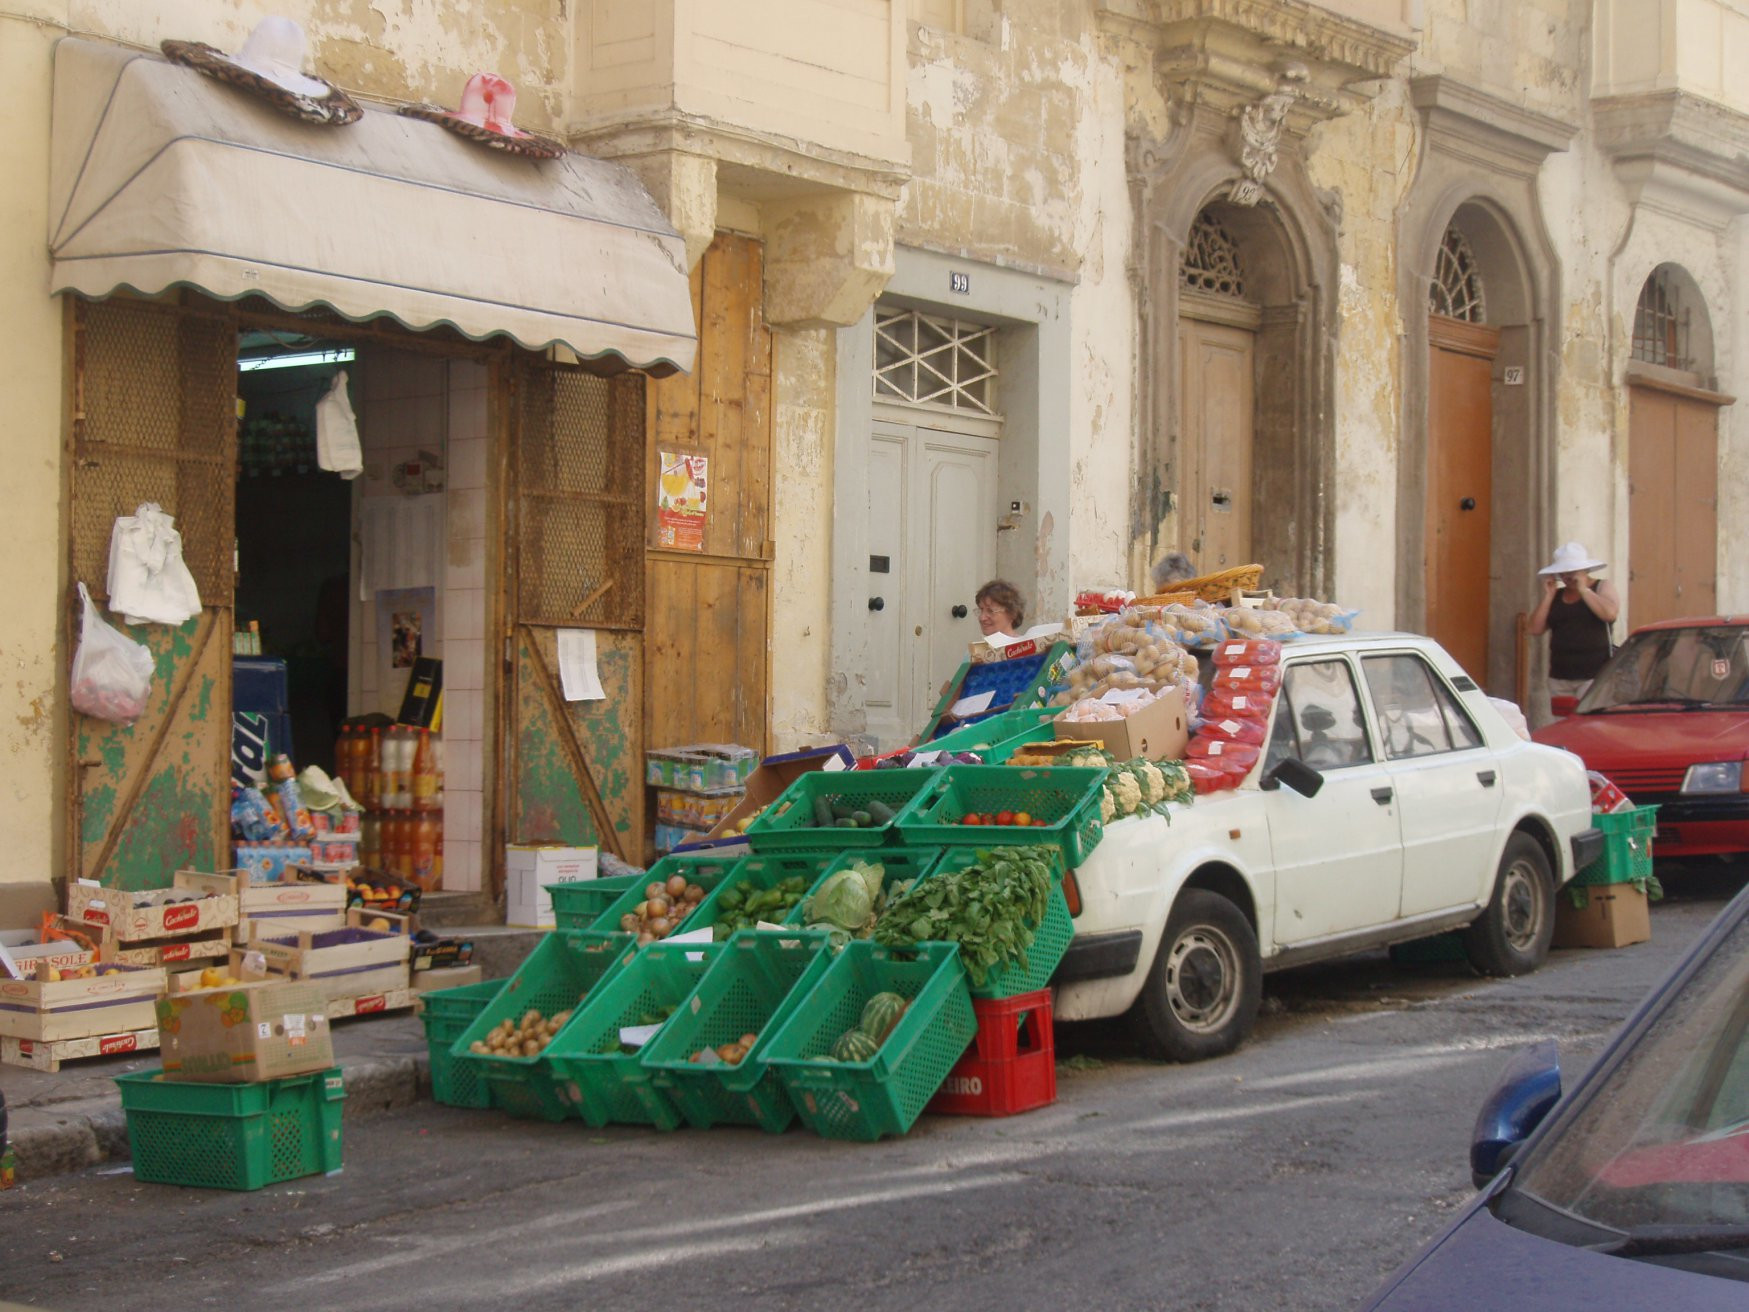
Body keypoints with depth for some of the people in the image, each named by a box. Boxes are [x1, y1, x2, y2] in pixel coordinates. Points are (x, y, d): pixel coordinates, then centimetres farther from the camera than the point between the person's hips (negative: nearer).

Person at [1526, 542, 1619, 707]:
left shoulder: (1601, 587, 6)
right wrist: (1548, 596, 2)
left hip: (1594, 675, -5)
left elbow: (1610, 613, -16)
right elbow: (1533, 629, 8)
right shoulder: (1556, 595, 17)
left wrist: (1583, 589, -9)